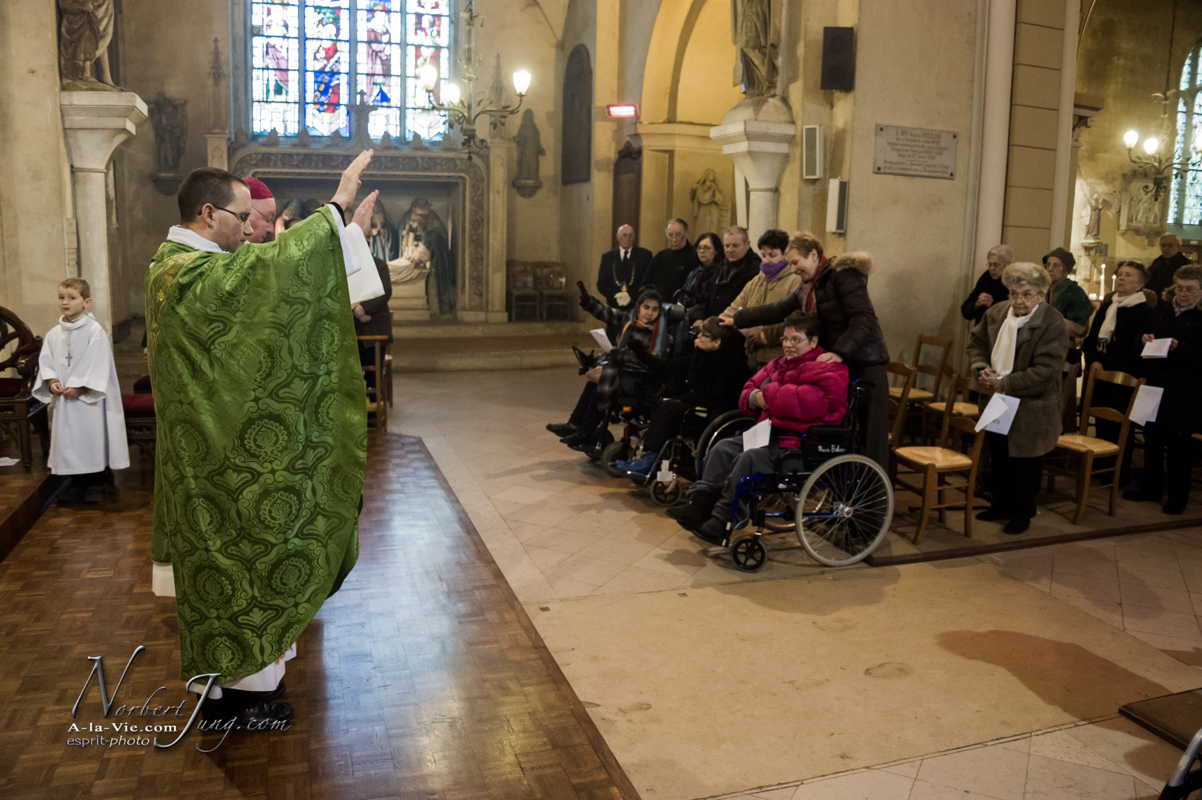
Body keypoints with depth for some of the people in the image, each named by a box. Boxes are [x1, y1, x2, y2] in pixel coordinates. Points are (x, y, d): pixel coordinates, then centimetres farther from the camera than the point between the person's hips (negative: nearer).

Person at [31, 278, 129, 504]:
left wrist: (79, 386, -19)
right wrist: (51, 381, -11)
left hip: (89, 398, -5)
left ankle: (96, 484, 12)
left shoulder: (95, 331, -9)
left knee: (93, 440, 1)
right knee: (68, 441, 10)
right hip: (62, 399, 5)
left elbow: (98, 366, -14)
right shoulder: (53, 334, 8)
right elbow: (46, 362, 8)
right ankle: (77, 484, 22)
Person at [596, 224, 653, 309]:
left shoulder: (644, 255, 5)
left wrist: (631, 295, -15)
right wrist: (616, 296, -11)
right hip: (614, 306, 1)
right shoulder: (607, 257, 10)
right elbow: (601, 284, 6)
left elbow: (648, 281, -2)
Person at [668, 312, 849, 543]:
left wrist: (768, 394, -16)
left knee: (749, 458, -28)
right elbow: (749, 391, 22)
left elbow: (811, 401, -27)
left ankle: (721, 522, -24)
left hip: (801, 444, -9)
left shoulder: (829, 368, -8)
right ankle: (699, 505, -5)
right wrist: (753, 398, -5)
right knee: (723, 448, -2)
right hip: (770, 433, 9)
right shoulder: (778, 364, 18)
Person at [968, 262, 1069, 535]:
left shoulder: (1053, 324, -18)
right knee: (998, 459, 18)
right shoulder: (997, 312, 1)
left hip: (1031, 410, -6)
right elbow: (976, 342, 15)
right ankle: (1000, 505, 35)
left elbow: (1045, 371, -23)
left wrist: (1005, 384, -21)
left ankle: (1022, 513, 23)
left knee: (1024, 465, 6)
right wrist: (982, 368, -4)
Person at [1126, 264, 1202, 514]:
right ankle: (1150, 487, 27)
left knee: (1178, 442, 4)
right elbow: (1149, 333, 17)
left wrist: (1180, 347, -26)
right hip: (1156, 382, 5)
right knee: (1152, 436, 13)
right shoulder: (1163, 309, 8)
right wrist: (1146, 338, -4)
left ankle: (1177, 496, 17)